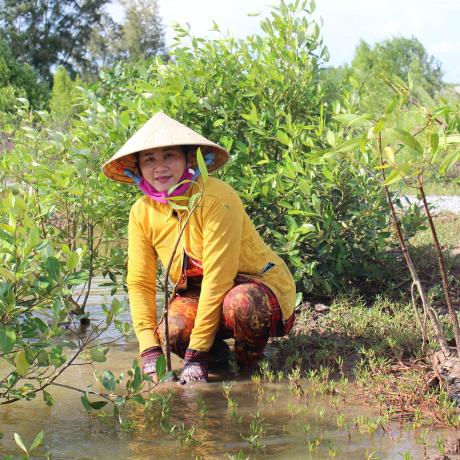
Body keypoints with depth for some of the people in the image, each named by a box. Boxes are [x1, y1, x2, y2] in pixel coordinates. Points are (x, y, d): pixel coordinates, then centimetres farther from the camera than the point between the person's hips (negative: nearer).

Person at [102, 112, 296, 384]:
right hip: (200, 295, 4)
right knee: (173, 331, -29)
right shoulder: (141, 213, -6)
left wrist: (196, 353, -28)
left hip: (261, 286, -4)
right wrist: (150, 351, -18)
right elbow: (140, 283, -5)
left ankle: (249, 366, -7)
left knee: (241, 303, -39)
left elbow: (219, 276, -27)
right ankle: (218, 356, 5)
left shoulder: (216, 198, -25)